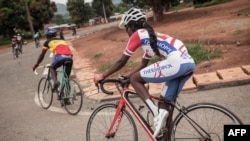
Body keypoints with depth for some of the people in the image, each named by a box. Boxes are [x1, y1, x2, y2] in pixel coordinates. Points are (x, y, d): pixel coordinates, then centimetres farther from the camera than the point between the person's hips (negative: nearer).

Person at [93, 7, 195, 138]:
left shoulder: (138, 34, 6)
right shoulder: (150, 36, 31)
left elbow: (122, 61, 9)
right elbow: (143, 64, 35)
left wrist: (102, 76, 18)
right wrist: (126, 76, 36)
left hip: (176, 63, -9)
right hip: (189, 63, 10)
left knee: (135, 79, 2)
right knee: (164, 104, 17)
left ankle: (157, 114, -5)